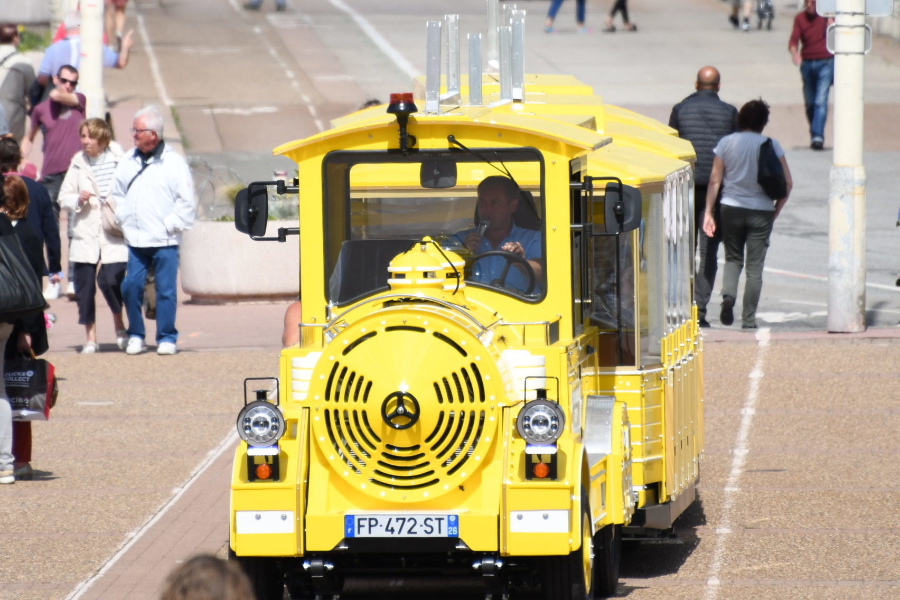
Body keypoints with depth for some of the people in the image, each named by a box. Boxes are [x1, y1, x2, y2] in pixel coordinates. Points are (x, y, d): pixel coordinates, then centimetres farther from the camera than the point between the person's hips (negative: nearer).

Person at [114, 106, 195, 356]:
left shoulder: (173, 162, -3)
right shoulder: (128, 161, 10)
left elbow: (186, 201, -3)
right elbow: (118, 193, 20)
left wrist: (170, 225, -8)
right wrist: (123, 220, 8)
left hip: (165, 241, -4)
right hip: (135, 239, 4)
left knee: (166, 289, -1)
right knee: (130, 286, -1)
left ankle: (167, 338, 8)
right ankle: (135, 336, 12)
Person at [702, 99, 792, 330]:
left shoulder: (725, 143, -1)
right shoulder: (771, 146, -4)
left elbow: (714, 180, -1)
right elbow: (787, 183, -4)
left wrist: (708, 212, 4)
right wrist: (776, 211, 8)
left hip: (731, 209, 1)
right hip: (761, 211, -1)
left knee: (733, 259, 17)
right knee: (755, 267, 6)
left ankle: (728, 295, -10)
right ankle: (749, 319, 5)